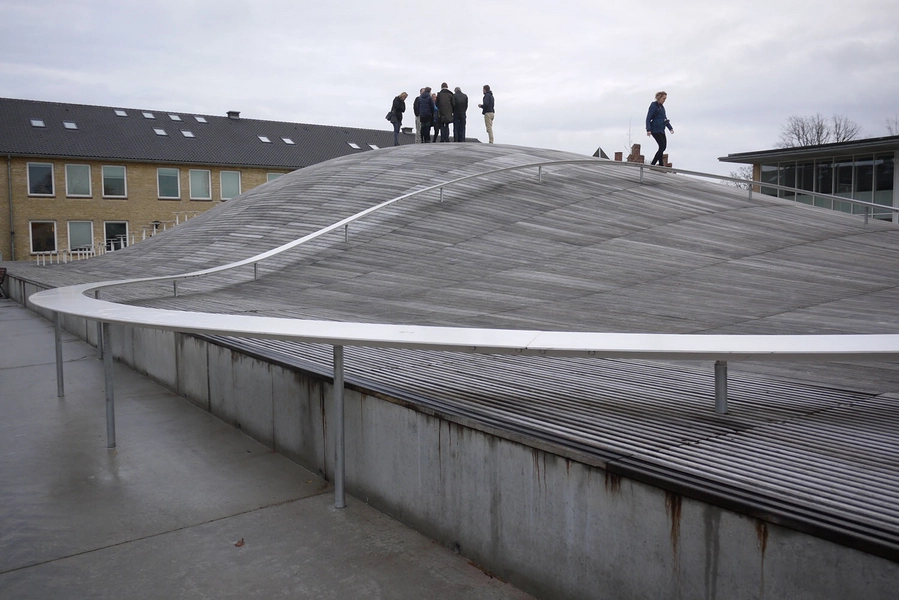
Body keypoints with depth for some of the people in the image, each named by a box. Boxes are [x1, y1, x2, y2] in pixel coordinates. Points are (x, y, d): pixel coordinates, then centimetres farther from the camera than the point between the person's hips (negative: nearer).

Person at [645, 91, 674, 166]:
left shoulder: (661, 106, 17)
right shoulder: (653, 106, -8)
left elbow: (664, 118, 26)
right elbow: (648, 118, -13)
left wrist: (670, 128, 19)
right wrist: (648, 130, -23)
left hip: (661, 130, 9)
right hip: (655, 130, -9)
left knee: (664, 146, 7)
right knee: (662, 146, -14)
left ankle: (661, 165, 15)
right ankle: (652, 164, -10)